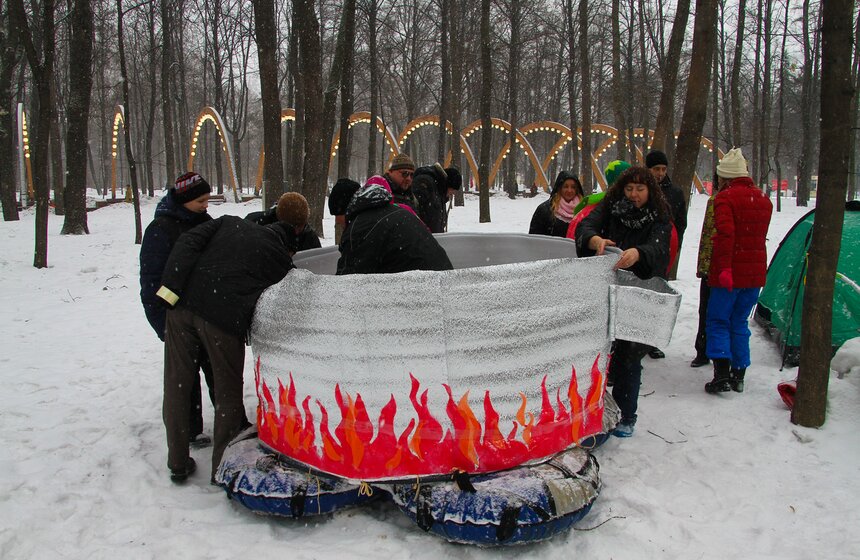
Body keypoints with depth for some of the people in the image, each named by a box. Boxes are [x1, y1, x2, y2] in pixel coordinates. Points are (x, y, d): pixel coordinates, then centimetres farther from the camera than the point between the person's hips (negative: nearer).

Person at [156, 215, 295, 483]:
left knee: (176, 385, 16)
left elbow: (189, 243, 6)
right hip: (225, 320, -3)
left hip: (183, 306, 3)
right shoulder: (282, 260, 14)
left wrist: (171, 287, -1)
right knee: (228, 393, 15)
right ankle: (222, 467, 23)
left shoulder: (231, 222, 20)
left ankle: (177, 463, 26)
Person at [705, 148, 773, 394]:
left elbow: (725, 233, -23)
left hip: (730, 273, -6)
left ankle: (722, 375, -9)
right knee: (740, 323, 15)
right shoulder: (764, 200, 14)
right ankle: (739, 375, 16)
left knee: (718, 321, 2)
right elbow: (759, 235, 19)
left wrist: (724, 267, -25)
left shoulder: (725, 197, -10)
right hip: (756, 271, 6)